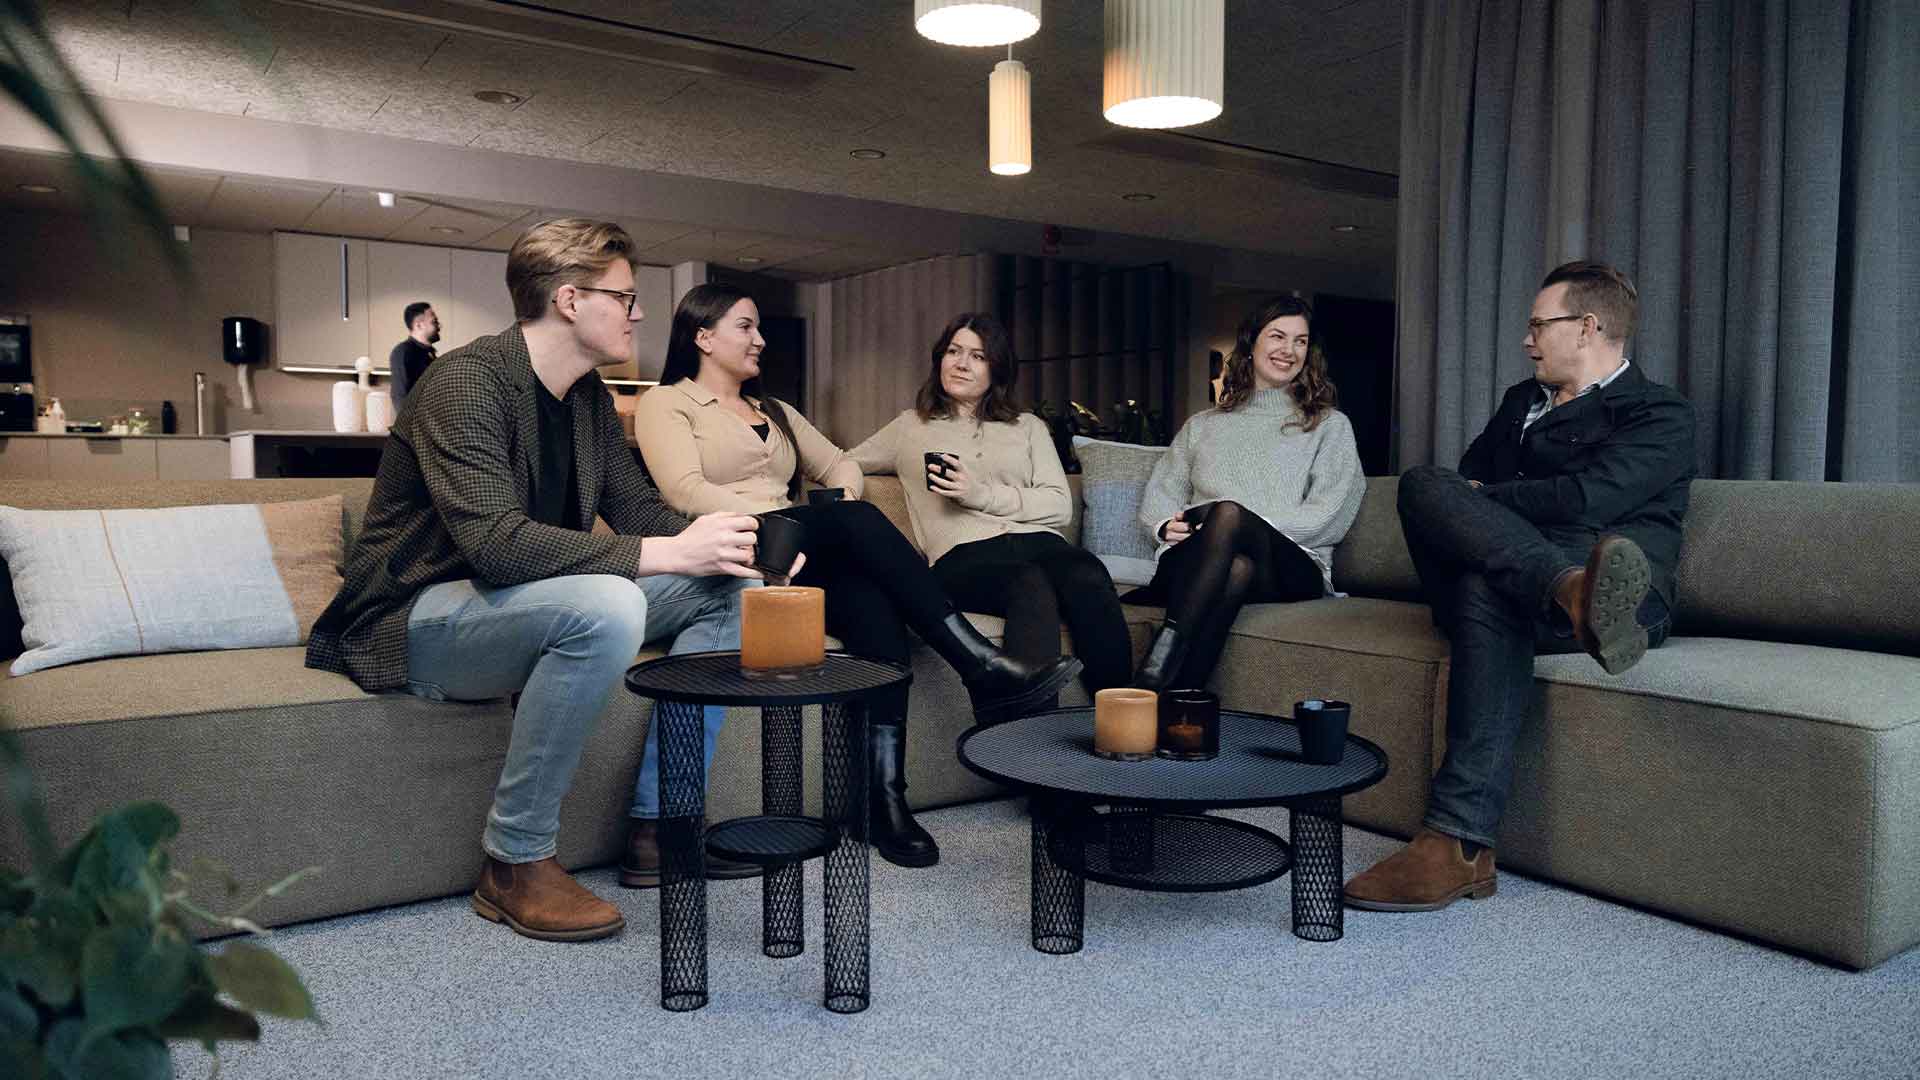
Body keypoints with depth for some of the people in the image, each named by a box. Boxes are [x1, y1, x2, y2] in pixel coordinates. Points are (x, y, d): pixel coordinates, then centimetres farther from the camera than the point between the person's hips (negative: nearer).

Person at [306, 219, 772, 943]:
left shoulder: (589, 396, 7)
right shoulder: (468, 381, -20)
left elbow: (635, 507, 11)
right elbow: (494, 543, -33)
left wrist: (711, 539, -12)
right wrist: (666, 554, -33)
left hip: (527, 603, 9)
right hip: (419, 621, -9)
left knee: (723, 583, -2)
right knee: (605, 605, -36)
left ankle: (659, 821, -2)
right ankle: (516, 863, -21)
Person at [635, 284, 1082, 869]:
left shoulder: (775, 412, 31)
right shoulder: (666, 403, 9)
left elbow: (842, 466, 24)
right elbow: (687, 492, -8)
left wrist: (840, 505, 0)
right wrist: (776, 516, -16)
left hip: (801, 563, 5)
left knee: (873, 601, -30)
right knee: (859, 520, -31)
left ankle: (886, 795, -35)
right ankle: (983, 667, -33)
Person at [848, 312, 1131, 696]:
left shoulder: (1028, 427, 27)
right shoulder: (910, 427, 27)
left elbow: (1060, 506, 12)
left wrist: (982, 495, -2)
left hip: (1038, 543, 2)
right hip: (963, 555, -2)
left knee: (1087, 575, -36)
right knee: (1031, 585, -39)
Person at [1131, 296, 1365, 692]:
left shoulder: (1329, 426, 20)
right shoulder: (1202, 426, 29)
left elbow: (1329, 516, 4)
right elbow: (1158, 496, 23)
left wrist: (1228, 525, -9)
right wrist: (1169, 525, -5)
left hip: (1290, 565, -2)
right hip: (1197, 559, 2)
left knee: (1228, 513, -37)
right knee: (1237, 570, -38)